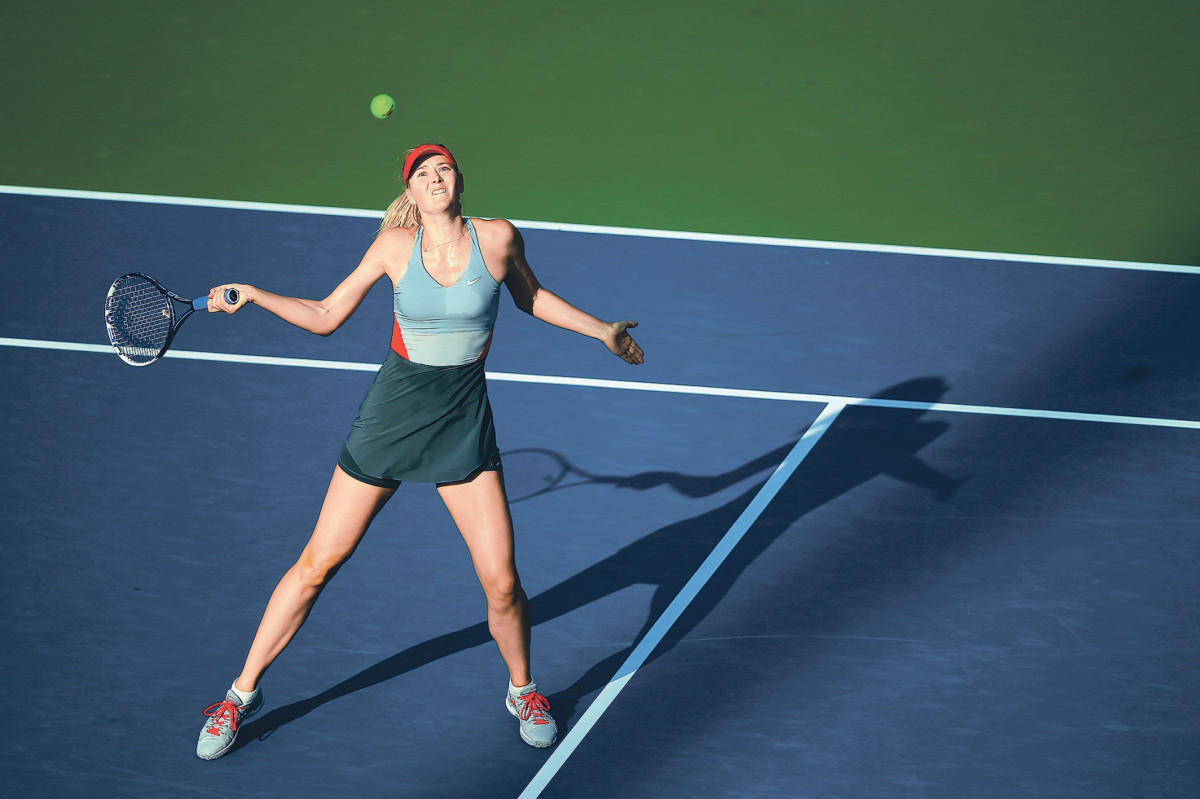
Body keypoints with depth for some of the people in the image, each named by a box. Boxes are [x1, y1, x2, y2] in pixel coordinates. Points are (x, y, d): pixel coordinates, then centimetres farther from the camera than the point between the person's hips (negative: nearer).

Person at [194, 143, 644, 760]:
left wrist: (603, 332, 17)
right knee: (317, 564, 1)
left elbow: (530, 296, 16)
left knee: (501, 582, -5)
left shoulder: (498, 238, -6)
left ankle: (522, 691, 25)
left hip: (464, 427, 0)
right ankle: (243, 693, 18)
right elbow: (326, 316, 2)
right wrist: (253, 296, -10)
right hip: (391, 415, 0)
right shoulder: (395, 245, -6)